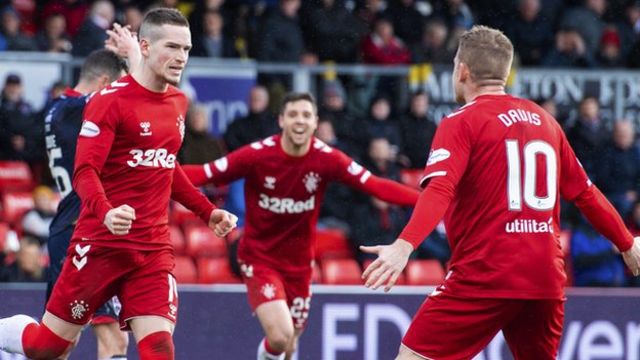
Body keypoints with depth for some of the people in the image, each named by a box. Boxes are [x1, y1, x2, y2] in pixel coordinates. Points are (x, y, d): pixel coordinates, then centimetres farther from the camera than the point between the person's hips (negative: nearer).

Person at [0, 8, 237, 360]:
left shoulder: (178, 102, 12)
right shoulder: (110, 100, -10)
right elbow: (84, 172, -17)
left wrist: (208, 211, 19)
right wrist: (105, 212, -35)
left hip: (154, 251, 5)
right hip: (100, 244, -5)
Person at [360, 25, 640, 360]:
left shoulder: (461, 122, -3)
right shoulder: (545, 121, 13)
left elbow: (440, 191, -20)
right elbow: (586, 194, 20)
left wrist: (404, 246, -32)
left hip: (484, 275, -6)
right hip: (546, 281, 6)